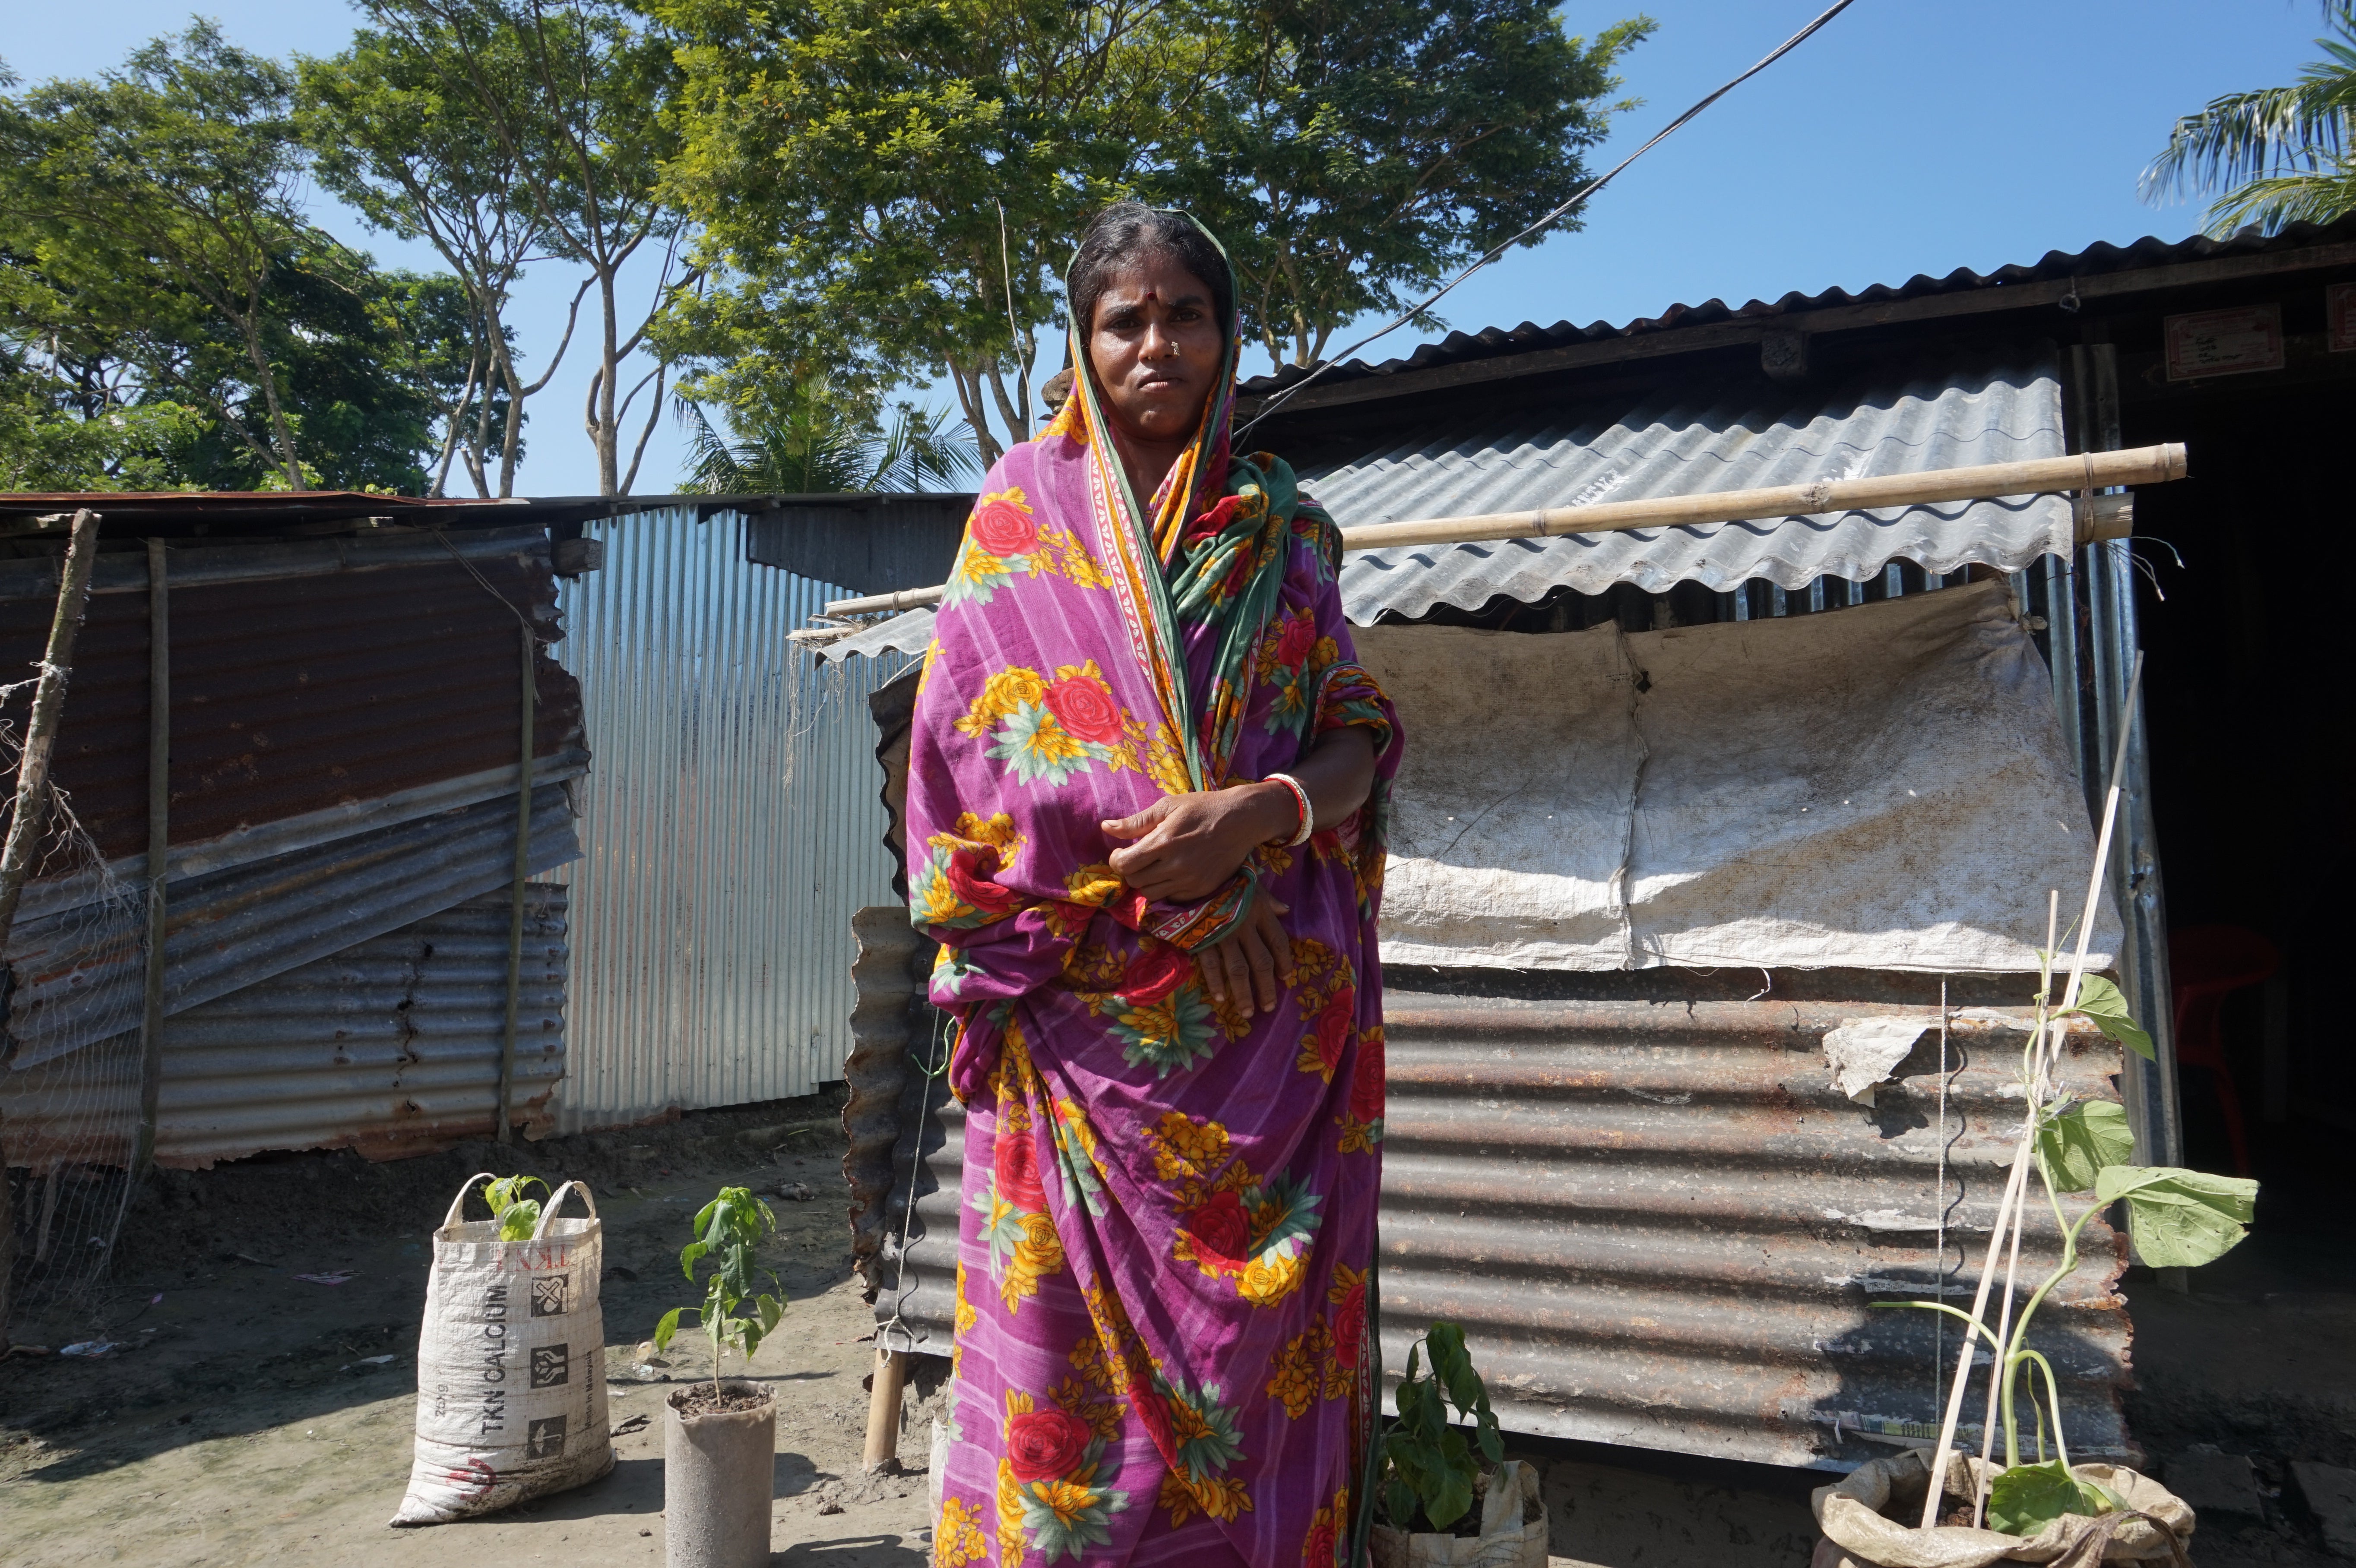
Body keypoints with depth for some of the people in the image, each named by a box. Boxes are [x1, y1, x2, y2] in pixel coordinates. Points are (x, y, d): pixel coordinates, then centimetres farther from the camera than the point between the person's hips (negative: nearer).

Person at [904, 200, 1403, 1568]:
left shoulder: (1285, 525, 11)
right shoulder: (1028, 506, 6)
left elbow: (1361, 737, 6)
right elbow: (990, 734, -4)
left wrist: (1256, 816, -16)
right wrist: (1180, 882, -12)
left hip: (1274, 997, 2)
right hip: (1083, 1001, -1)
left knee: (1257, 1328, 5)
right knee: (1074, 1337, 1)